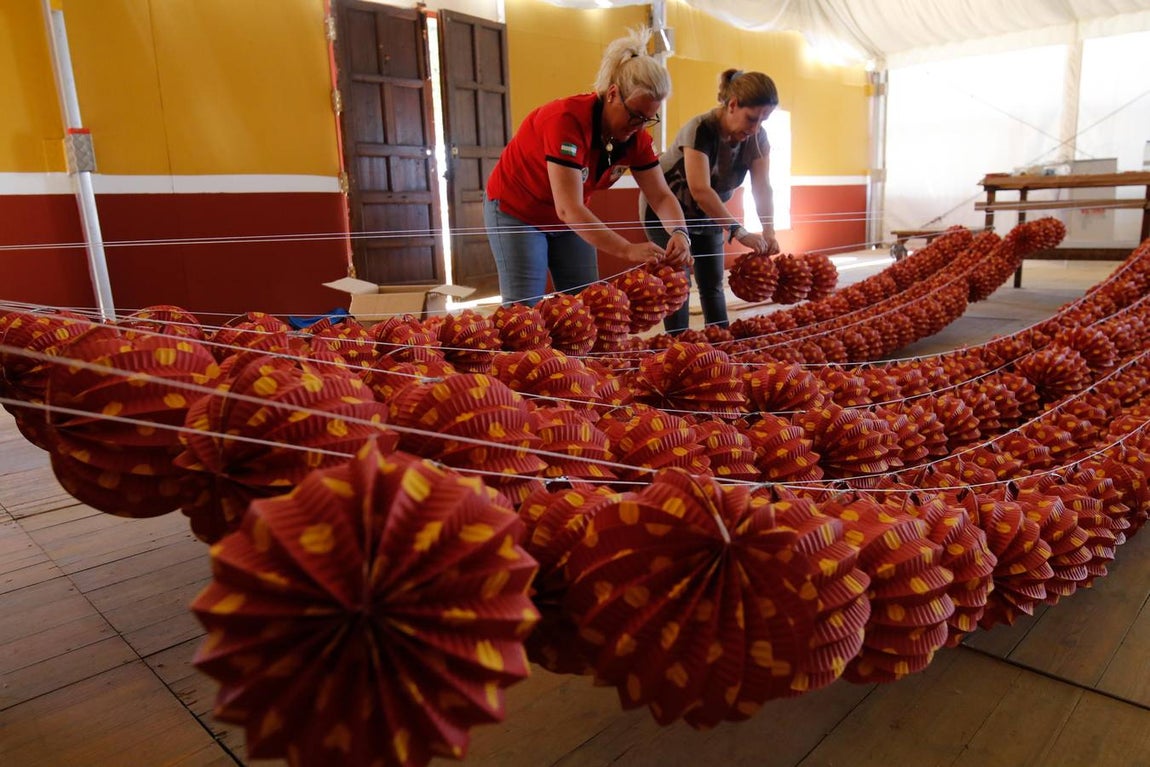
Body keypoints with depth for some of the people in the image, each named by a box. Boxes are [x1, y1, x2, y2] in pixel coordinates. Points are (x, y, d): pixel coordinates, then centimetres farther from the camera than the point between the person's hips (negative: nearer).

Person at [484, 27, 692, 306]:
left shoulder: (635, 136, -13)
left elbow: (661, 196, -11)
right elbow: (567, 209, -40)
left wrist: (679, 233, -33)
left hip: (572, 218, 7)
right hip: (516, 211, -6)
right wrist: (627, 250, -47)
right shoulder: (567, 119, -33)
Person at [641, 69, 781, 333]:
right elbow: (701, 190, -42)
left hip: (707, 213, 6)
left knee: (713, 283, 5)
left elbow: (762, 187, -17)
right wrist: (740, 232, -44)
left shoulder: (758, 137, -12)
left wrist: (769, 233, -31)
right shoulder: (701, 129, -31)